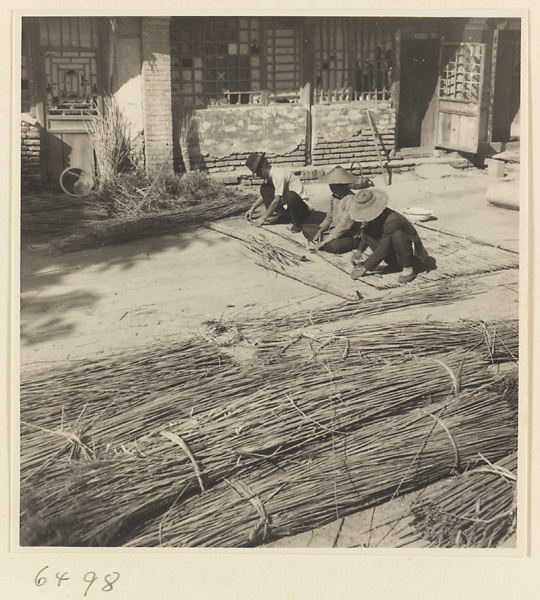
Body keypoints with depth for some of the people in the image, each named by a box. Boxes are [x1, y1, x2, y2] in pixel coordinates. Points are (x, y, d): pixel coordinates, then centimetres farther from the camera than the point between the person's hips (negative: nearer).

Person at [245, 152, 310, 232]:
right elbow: (264, 195, 19)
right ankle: (279, 215, 0)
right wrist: (252, 209, 13)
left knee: (290, 195, -41)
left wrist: (263, 218, -21)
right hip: (286, 207, 8)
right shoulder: (270, 176, 3)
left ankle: (297, 223, -19)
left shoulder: (279, 175, -23)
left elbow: (276, 200, -26)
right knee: (264, 189, 3)